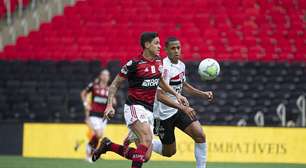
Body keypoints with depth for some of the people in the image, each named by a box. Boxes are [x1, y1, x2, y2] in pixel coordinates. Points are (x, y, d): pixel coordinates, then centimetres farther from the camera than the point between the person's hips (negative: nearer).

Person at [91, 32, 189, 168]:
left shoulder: (158, 61, 10)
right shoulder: (134, 64, -10)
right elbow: (115, 84, -3)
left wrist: (176, 94, 21)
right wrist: (110, 105, -14)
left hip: (149, 111, 7)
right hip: (135, 107, -7)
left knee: (145, 156, 1)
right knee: (147, 139, -31)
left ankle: (108, 146, 19)